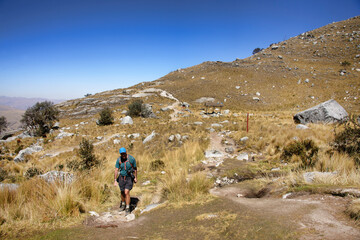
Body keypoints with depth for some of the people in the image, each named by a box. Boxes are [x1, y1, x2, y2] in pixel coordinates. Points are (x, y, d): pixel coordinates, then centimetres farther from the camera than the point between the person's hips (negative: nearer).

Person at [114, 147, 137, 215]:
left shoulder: (131, 159, -17)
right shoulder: (119, 160, -10)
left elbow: (135, 168, -3)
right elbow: (116, 170, -5)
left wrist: (136, 178, 3)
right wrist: (115, 180, -10)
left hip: (129, 178, -3)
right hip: (121, 178, 3)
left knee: (126, 192, -15)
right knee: (122, 192, 16)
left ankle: (127, 208, -2)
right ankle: (123, 204, 43)